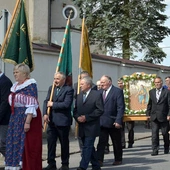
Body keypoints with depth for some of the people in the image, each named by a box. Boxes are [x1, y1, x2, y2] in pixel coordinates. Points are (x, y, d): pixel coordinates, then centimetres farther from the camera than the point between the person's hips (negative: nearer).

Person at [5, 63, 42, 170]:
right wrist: (13, 120, 13)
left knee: (27, 144, -3)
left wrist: (27, 122, -23)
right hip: (16, 118, 8)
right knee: (15, 143, 9)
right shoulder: (15, 86, 13)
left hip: (27, 117, -8)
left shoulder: (30, 85, -12)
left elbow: (32, 105, -18)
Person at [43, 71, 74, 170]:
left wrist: (53, 104, -13)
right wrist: (45, 114, -11)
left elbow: (66, 104, -20)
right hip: (51, 120, 5)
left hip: (63, 121, -5)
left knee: (64, 143, 7)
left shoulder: (69, 90, -8)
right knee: (51, 142, 4)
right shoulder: (51, 88, 11)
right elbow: (46, 101, 4)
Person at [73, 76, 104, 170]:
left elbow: (100, 110, -12)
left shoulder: (97, 95, -6)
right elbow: (75, 110, 16)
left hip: (91, 127, -7)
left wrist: (86, 117, -17)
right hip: (82, 127, 7)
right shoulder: (79, 96, 15)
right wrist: (77, 117, -6)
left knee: (87, 147, -12)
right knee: (90, 147, 13)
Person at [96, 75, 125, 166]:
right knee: (101, 142, -2)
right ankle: (99, 160, -3)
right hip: (102, 122, 4)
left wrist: (118, 121, -19)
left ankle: (118, 159, 24)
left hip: (113, 122, -4)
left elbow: (121, 107, -12)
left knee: (116, 142, 10)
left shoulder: (118, 91, -7)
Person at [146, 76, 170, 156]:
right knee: (154, 133, -4)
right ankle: (155, 150, -3)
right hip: (154, 116, 3)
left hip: (164, 116, -3)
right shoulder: (151, 92, 10)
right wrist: (148, 113, 8)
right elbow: (149, 104, 14)